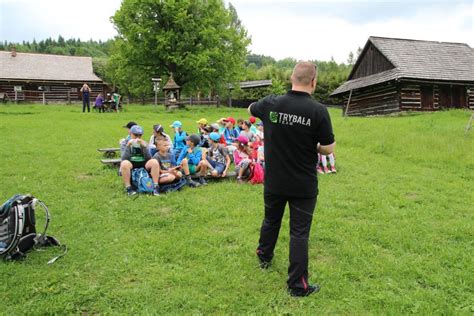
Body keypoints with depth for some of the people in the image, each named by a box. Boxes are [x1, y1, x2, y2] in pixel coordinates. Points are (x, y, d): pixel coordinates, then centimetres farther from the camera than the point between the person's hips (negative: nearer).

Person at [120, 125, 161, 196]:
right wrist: (128, 146, -21)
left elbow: (148, 158, -6)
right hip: (131, 165, -1)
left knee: (154, 162, -26)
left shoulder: (144, 143, 9)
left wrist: (144, 146, -17)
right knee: (124, 163, -34)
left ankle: (156, 186, -23)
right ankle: (128, 188, -26)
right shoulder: (126, 143, 4)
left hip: (143, 165, 2)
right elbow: (124, 159, -10)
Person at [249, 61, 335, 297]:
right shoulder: (318, 111, -17)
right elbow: (329, 149, -9)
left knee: (271, 220, 25)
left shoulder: (271, 103, -8)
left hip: (274, 181, 4)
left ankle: (264, 257, 48)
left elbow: (251, 109, 15)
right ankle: (297, 285, 17)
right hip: (304, 185, -3)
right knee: (299, 232, 7)